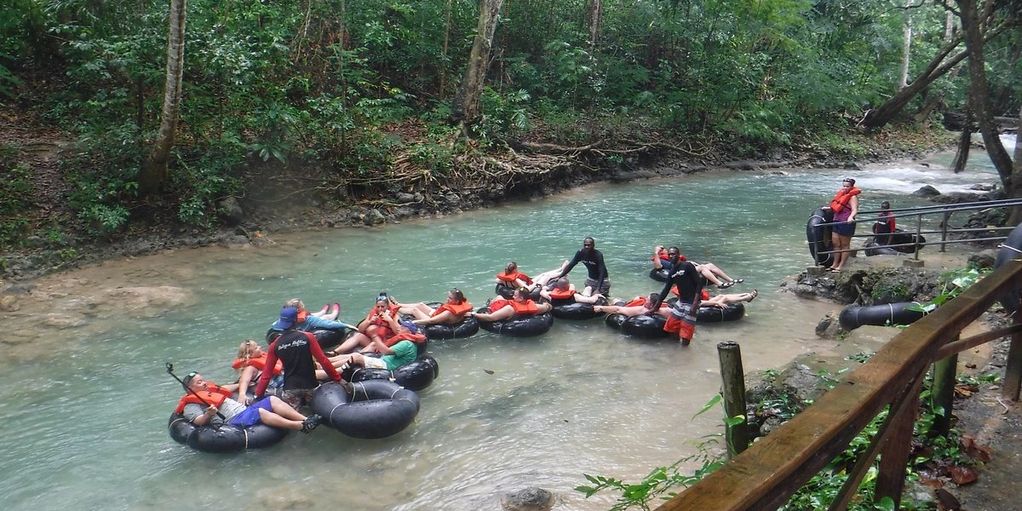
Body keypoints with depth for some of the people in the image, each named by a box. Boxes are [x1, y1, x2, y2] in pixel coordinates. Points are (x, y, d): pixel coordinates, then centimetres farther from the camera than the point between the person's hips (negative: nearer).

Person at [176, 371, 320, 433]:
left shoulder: (212, 390, 27)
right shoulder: (191, 405, 3)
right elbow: (198, 421, -14)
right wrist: (208, 415, -33)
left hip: (245, 410, 9)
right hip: (233, 422, -9)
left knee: (272, 400, -11)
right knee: (259, 412, -32)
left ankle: (305, 419, -25)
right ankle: (302, 426, -41)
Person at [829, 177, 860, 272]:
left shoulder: (852, 197, -11)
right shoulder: (841, 194, 14)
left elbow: (854, 209, -26)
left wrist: (850, 217, -46)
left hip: (846, 223, -8)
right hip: (837, 222, 8)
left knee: (844, 245, 2)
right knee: (836, 244, 11)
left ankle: (841, 266, 8)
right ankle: (835, 264, 21)